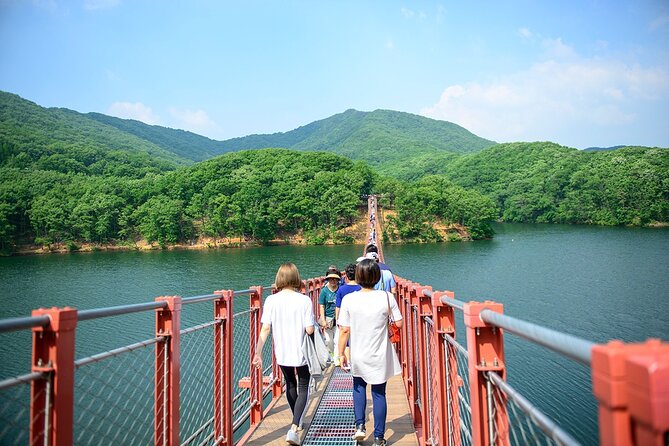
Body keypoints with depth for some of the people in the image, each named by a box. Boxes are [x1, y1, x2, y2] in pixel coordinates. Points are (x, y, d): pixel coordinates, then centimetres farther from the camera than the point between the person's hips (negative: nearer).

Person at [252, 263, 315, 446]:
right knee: (303, 389, 12)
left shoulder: (271, 300, -10)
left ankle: (297, 421, 44)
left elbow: (265, 328, -12)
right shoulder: (304, 300, -15)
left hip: (282, 353, 3)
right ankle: (294, 428, -4)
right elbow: (310, 330, -16)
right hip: (302, 353, -3)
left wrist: (258, 352, -7)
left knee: (290, 385, 25)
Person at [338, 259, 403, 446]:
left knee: (359, 386, 26)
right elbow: (399, 323, -6)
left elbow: (344, 330, -11)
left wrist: (341, 354, 0)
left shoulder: (349, 299, -14)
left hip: (358, 355, 1)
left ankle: (360, 425, 18)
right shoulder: (387, 297, -13)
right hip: (380, 356, 0)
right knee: (379, 393, 13)